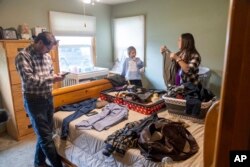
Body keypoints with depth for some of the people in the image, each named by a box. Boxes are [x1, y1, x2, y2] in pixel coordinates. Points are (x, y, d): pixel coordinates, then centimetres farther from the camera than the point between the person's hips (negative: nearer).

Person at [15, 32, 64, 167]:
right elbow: (29, 80, -24)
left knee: (45, 134, 17)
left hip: (48, 98, 8)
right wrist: (51, 79, -19)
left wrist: (55, 76, -2)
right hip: (34, 101, -7)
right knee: (45, 136, 0)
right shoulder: (23, 56, -14)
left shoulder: (47, 56, 8)